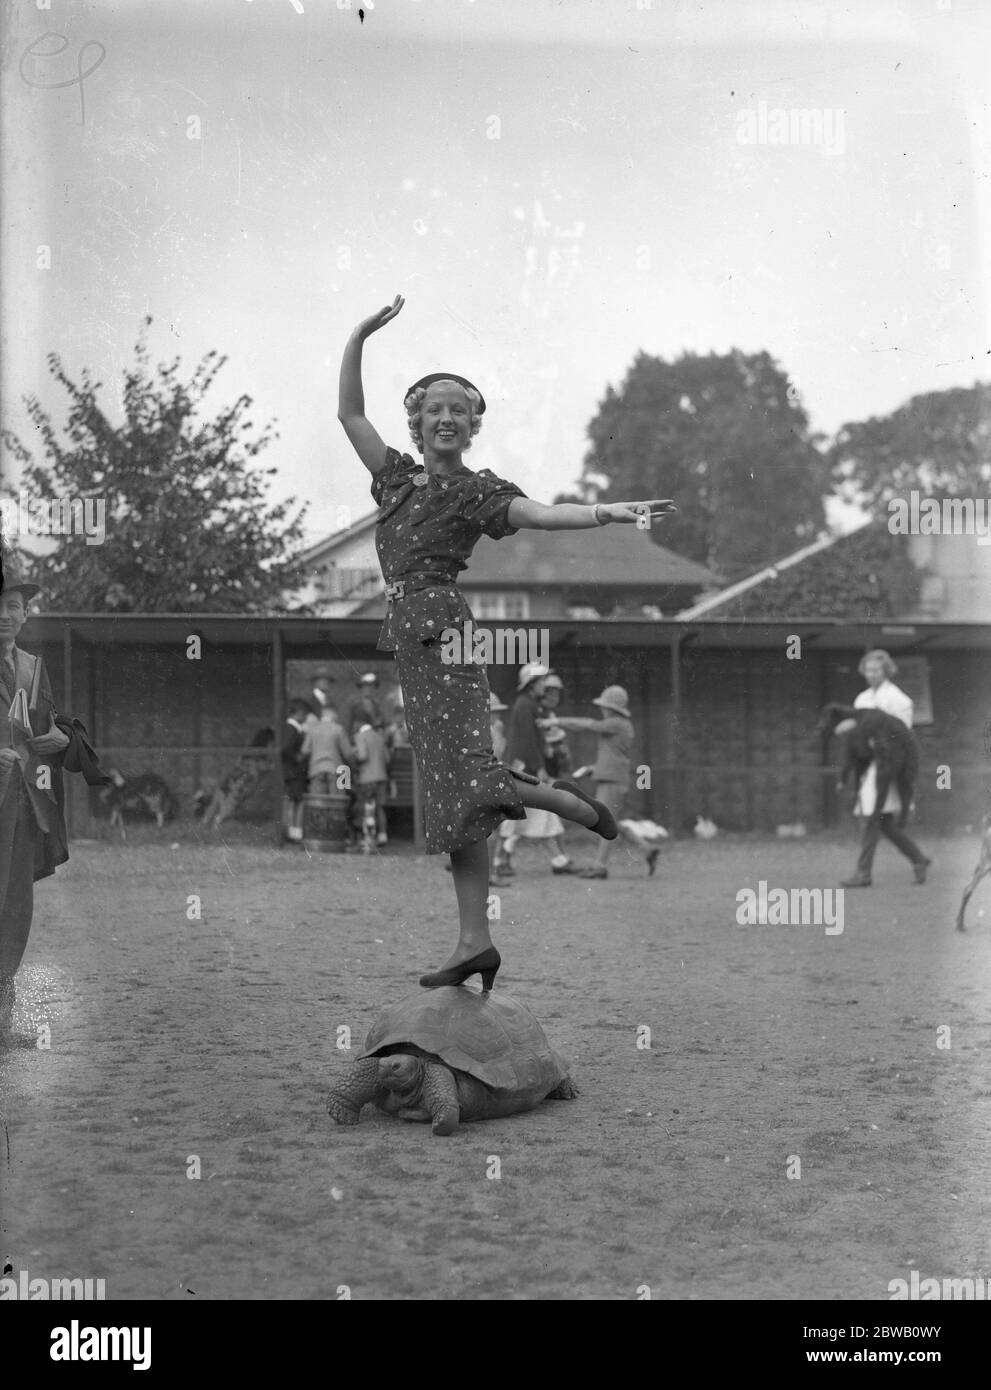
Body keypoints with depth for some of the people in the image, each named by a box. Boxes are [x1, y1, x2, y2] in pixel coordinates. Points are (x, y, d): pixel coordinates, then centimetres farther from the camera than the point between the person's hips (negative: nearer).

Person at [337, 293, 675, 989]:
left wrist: (606, 512, -32)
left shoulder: (476, 490, 0)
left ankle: (573, 806, 2)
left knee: (463, 781, -19)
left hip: (442, 632, -6)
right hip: (411, 641, 6)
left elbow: (541, 513, -16)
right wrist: (359, 337, 15)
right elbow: (350, 412, 21)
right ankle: (475, 944, 2)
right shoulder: (397, 476, 18)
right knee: (456, 793, 4)